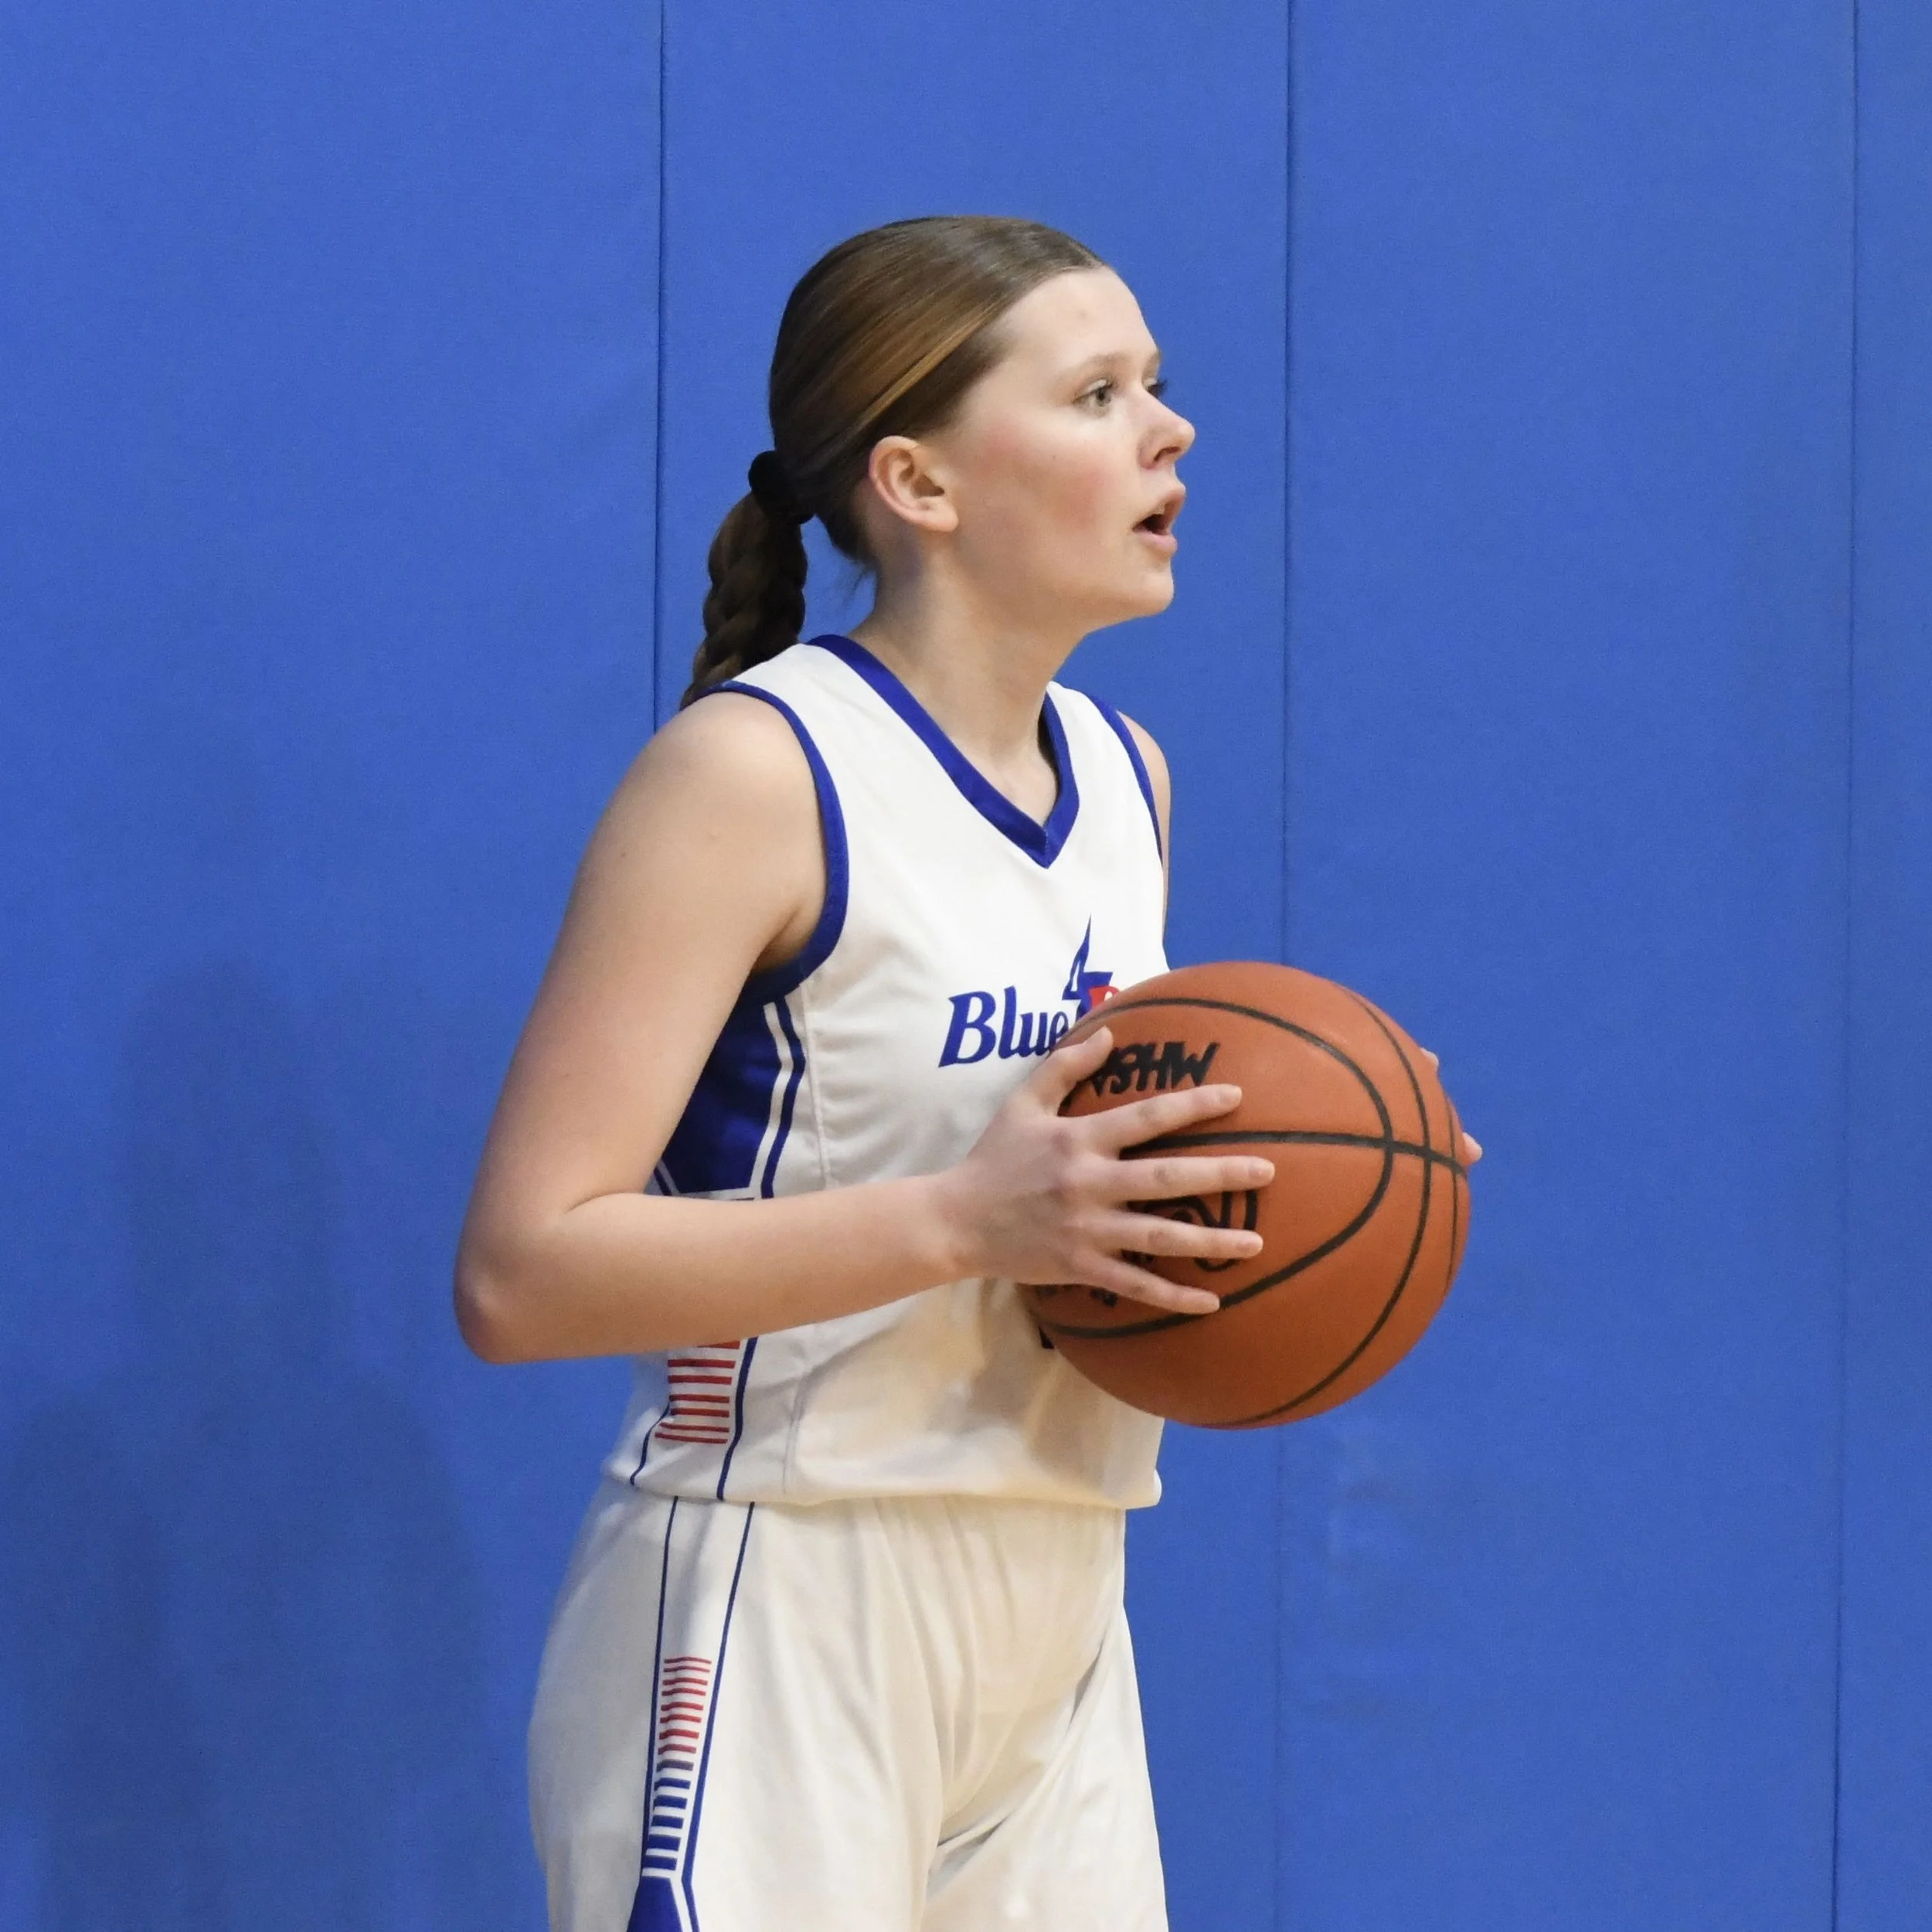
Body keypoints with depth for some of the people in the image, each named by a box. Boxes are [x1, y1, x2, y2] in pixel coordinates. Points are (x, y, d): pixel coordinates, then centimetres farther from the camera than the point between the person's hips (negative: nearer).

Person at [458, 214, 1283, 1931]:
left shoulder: (1127, 778, 11)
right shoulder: (752, 771, -12)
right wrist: (965, 1219, -26)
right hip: (783, 1608, -7)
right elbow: (522, 1274, -19)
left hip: (1056, 1622, 7)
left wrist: (1234, 1199, 2)